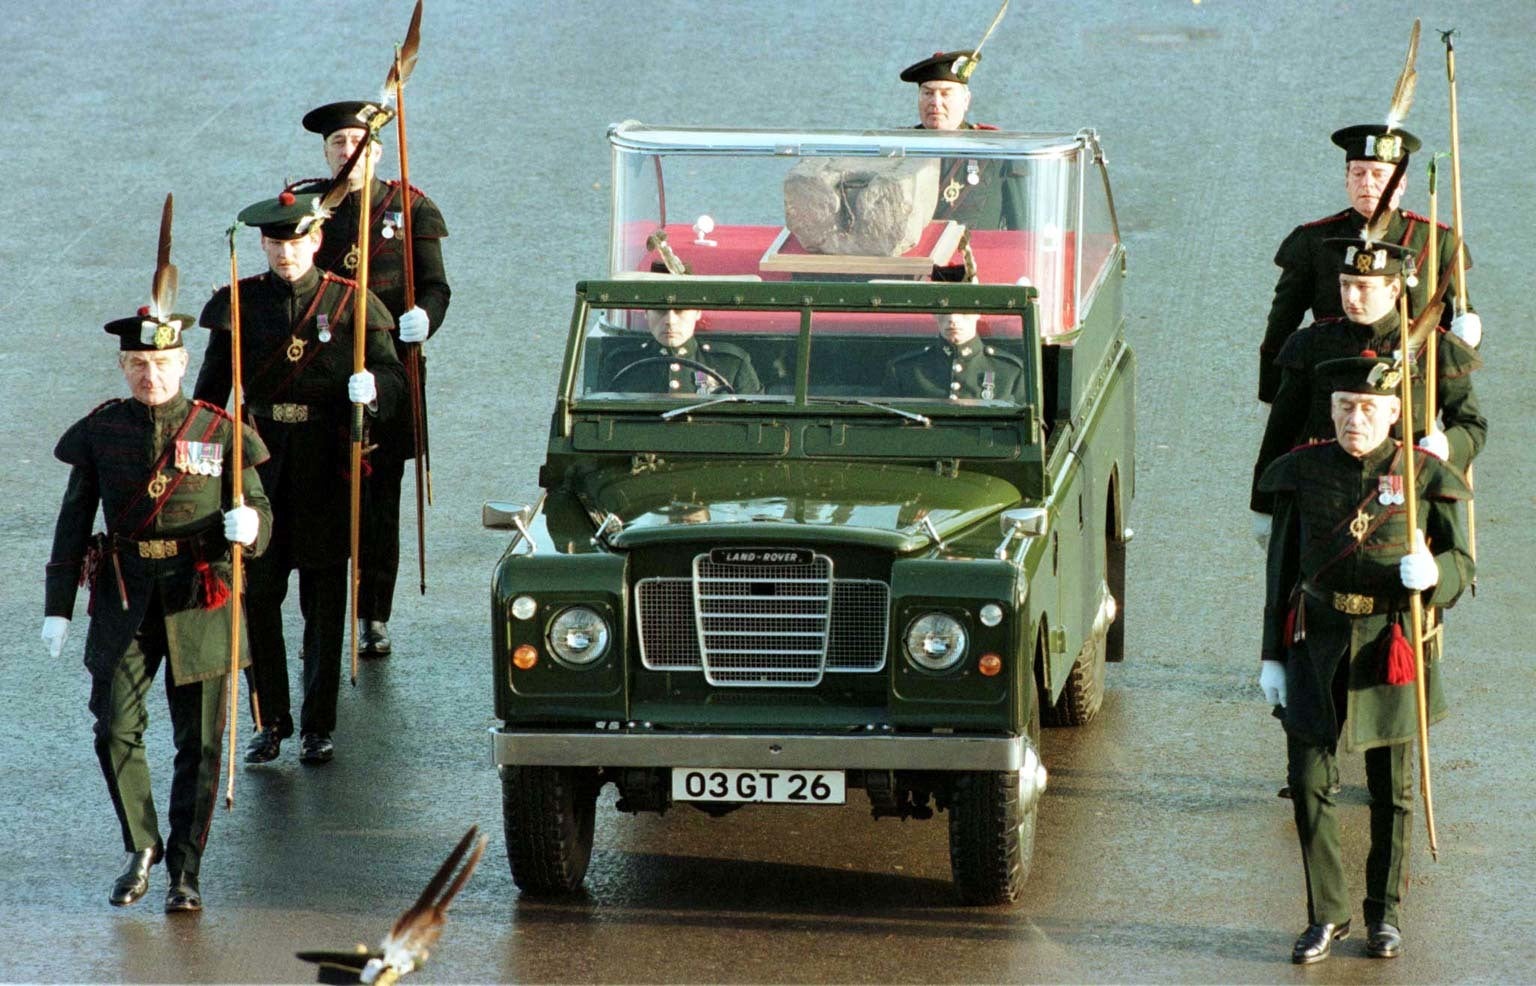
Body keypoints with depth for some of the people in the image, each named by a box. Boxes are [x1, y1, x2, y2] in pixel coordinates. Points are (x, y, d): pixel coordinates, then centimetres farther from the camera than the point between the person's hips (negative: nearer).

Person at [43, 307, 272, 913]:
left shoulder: (219, 431, 1)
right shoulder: (100, 432, 5)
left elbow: (259, 519, 2)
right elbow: (73, 523, 9)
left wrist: (247, 525, -23)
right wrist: (57, 608, 5)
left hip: (199, 601, -1)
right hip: (124, 602, 1)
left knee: (199, 743, 2)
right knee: (116, 729, -8)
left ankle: (185, 871, 14)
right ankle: (142, 850, 14)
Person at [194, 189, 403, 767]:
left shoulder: (350, 303, -1)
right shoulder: (239, 304, 4)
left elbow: (392, 374, -3)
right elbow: (212, 388, 6)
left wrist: (372, 387, -26)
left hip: (328, 471, -1)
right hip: (261, 465, 1)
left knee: (324, 602, 3)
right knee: (258, 595, 1)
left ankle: (318, 727, 11)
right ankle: (270, 722, 12)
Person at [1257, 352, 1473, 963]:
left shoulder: (1425, 478, -4)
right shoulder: (1304, 472, 1)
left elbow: (1462, 564, -1)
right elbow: (1282, 569, 7)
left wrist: (1431, 574, -25)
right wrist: (1272, 655, 5)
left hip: (1391, 645, -1)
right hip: (1319, 643, 1)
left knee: (1392, 789, 8)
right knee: (1308, 780, -4)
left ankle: (1385, 913, 24)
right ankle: (1327, 915, 10)